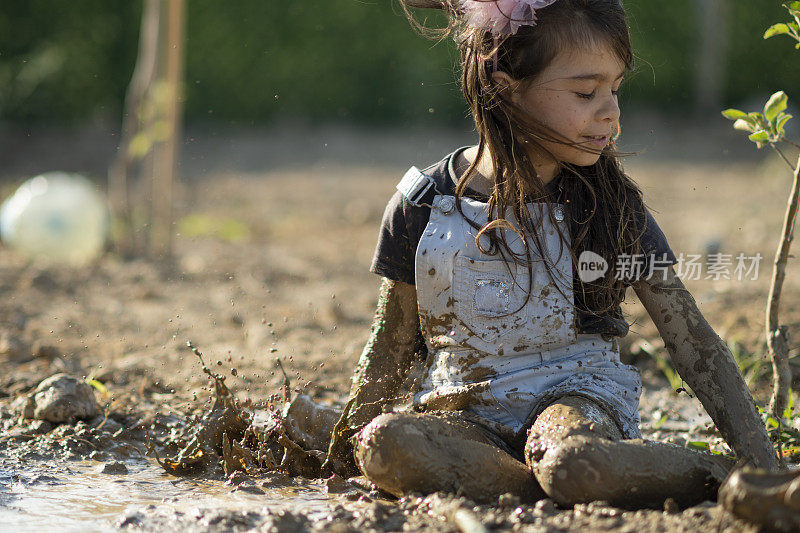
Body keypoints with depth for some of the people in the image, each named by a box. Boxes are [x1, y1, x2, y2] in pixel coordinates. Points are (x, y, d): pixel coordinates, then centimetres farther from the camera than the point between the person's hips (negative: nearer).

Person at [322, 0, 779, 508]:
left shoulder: (609, 204, -2)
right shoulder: (423, 205, -2)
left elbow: (693, 340, 0)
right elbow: (391, 348, 10)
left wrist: (766, 471, -5)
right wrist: (345, 457, 6)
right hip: (467, 415, 2)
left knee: (573, 462, -39)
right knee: (382, 444, -33)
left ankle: (719, 477, -13)